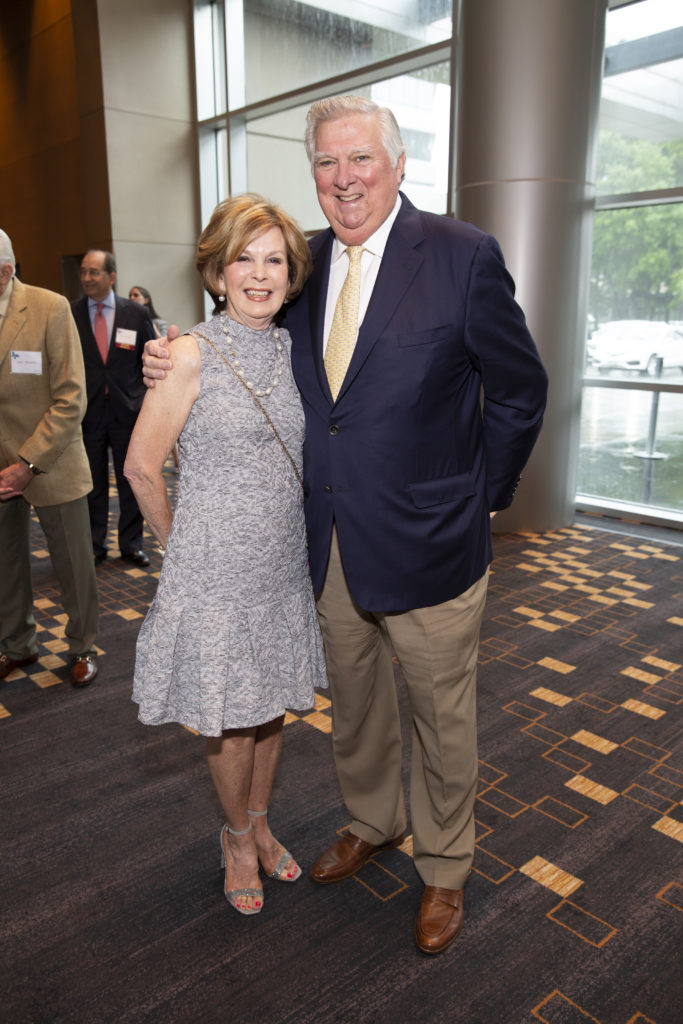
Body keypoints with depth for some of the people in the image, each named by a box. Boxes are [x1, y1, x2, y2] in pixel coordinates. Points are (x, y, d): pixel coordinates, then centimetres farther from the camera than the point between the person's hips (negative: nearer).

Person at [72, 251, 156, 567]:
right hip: (87, 411, 0)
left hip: (127, 410, 0)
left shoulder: (136, 313, 2)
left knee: (131, 482, 9)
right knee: (93, 484, 9)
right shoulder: (70, 314, 0)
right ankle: (95, 546, 23)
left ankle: (131, 544, 23)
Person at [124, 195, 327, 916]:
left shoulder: (292, 349, 3)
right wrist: (180, 548, 0)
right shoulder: (192, 354, -14)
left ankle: (261, 824, 43)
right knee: (231, 721, 10)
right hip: (216, 572, -5)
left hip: (284, 564, 5)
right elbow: (141, 467, -9)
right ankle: (238, 837, 37)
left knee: (271, 707, 19)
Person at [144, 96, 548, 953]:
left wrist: (483, 499, -2)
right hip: (331, 544, 5)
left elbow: (519, 390, -3)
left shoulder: (462, 255, -10)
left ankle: (444, 870, 39)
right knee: (351, 706, 22)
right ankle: (371, 824, 50)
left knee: (442, 719, 14)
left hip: (427, 544, -4)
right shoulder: (305, 263, 4)